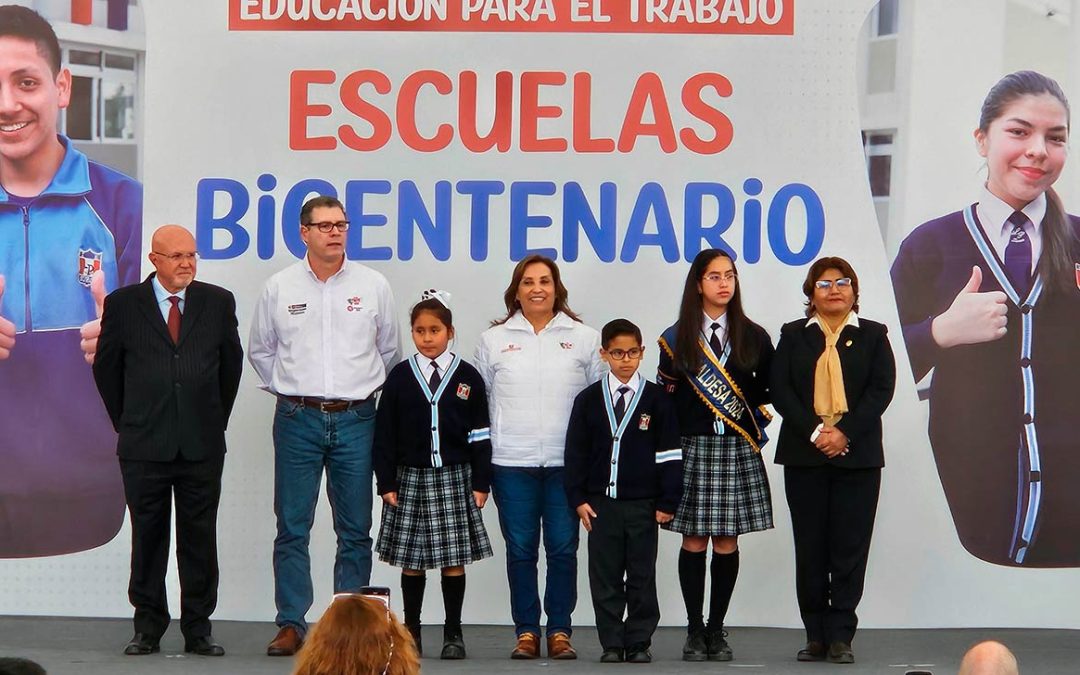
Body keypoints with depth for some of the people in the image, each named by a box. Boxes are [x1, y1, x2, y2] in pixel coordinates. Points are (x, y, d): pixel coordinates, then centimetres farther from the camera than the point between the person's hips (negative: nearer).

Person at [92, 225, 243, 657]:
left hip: (202, 443, 1)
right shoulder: (123, 304, 1)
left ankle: (198, 629, 10)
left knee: (200, 539, 3)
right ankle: (148, 627, 13)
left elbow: (231, 363, 15)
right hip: (143, 444, -1)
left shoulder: (218, 302, 6)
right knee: (147, 536, 4)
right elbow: (106, 367, 10)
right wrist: (125, 422, 10)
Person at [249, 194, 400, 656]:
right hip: (297, 419, 0)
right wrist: (288, 390, 10)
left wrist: (365, 391, 12)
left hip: (355, 420, 1)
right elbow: (260, 351, 16)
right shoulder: (279, 288, 4)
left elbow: (389, 350, 16)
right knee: (292, 528, -1)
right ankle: (291, 623, 4)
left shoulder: (373, 286, 5)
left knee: (355, 531, 3)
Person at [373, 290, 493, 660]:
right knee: (411, 559, 5)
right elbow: (384, 434, 3)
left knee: (453, 559, 1)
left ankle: (453, 633, 10)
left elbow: (480, 435, 3)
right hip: (411, 478, 0)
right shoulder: (400, 377, 2)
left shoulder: (467, 378, 1)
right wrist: (386, 483, -2)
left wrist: (481, 483, -1)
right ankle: (411, 631, 15)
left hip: (454, 477, 0)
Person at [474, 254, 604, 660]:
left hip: (567, 462, 0)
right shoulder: (494, 340, 9)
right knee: (520, 549, 3)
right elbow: (478, 402, 10)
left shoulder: (584, 339, 7)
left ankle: (559, 631, 8)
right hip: (511, 462, 0)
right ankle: (526, 631, 10)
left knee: (563, 548, 0)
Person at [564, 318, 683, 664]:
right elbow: (575, 452, 5)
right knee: (605, 578, 5)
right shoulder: (588, 400, 3)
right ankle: (611, 644, 12)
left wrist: (668, 501, -3)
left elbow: (670, 453, 0)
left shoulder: (656, 399, 0)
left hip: (643, 505, -1)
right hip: (601, 502, 1)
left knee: (642, 577, 5)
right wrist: (578, 499, -1)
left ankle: (639, 642, 13)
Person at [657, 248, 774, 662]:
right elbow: (664, 398, 5)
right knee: (694, 541, -1)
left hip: (738, 451, 1)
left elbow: (770, 389, 14)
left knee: (727, 542, 2)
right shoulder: (676, 340, 3)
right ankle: (695, 631, 8)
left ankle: (717, 630, 11)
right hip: (693, 448, -1)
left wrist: (755, 425, 3)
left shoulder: (753, 337, 6)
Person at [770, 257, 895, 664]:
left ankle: (841, 636, 2)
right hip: (804, 454, 1)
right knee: (810, 549, 2)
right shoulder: (793, 336, 10)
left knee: (850, 547, -2)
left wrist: (845, 433, -14)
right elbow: (780, 390, 0)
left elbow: (881, 389, -2)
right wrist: (814, 432, -13)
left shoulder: (873, 335, 9)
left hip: (857, 455, -1)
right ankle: (815, 635, 9)